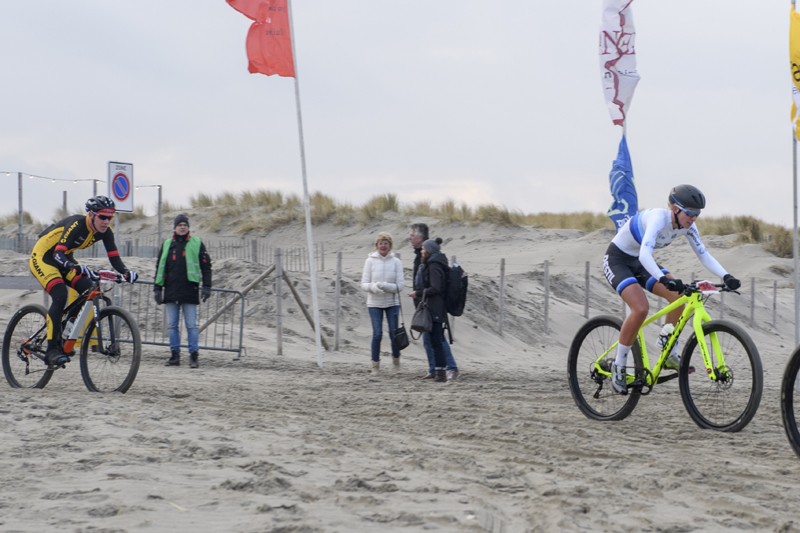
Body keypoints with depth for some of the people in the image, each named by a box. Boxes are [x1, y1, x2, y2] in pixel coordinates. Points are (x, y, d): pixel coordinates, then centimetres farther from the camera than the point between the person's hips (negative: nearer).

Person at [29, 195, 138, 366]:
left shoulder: (105, 232, -9)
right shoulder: (76, 224, -31)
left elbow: (114, 258, -10)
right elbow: (58, 253, -39)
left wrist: (126, 272, -32)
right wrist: (77, 268, -57)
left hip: (63, 260, 8)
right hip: (42, 258, -8)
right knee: (60, 295, -27)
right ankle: (52, 350, -26)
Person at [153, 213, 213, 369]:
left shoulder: (197, 243, 4)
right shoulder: (167, 244, 12)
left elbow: (206, 266, 4)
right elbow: (160, 267, 17)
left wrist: (206, 286, -4)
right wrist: (157, 287, 11)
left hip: (189, 291, -4)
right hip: (171, 291, 4)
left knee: (191, 325, -3)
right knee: (172, 325, 5)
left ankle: (194, 356, 0)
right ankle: (174, 355, 10)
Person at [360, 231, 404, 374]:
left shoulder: (396, 262, -2)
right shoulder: (370, 261, -2)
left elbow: (400, 285, -6)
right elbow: (364, 283, -2)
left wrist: (384, 286, -22)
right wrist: (373, 287, -23)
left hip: (392, 302, 1)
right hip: (374, 303, -1)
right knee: (377, 334, -6)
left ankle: (396, 358, 28)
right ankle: (375, 364, 7)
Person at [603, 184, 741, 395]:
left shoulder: (687, 226, -10)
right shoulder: (659, 218, -32)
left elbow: (704, 255, -6)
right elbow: (645, 254, -45)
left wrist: (726, 276, -21)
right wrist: (664, 279, -59)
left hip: (638, 263, 8)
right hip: (616, 260, -7)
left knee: (678, 296, -13)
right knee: (641, 308, -27)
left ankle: (669, 354, 1)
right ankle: (618, 367, -13)